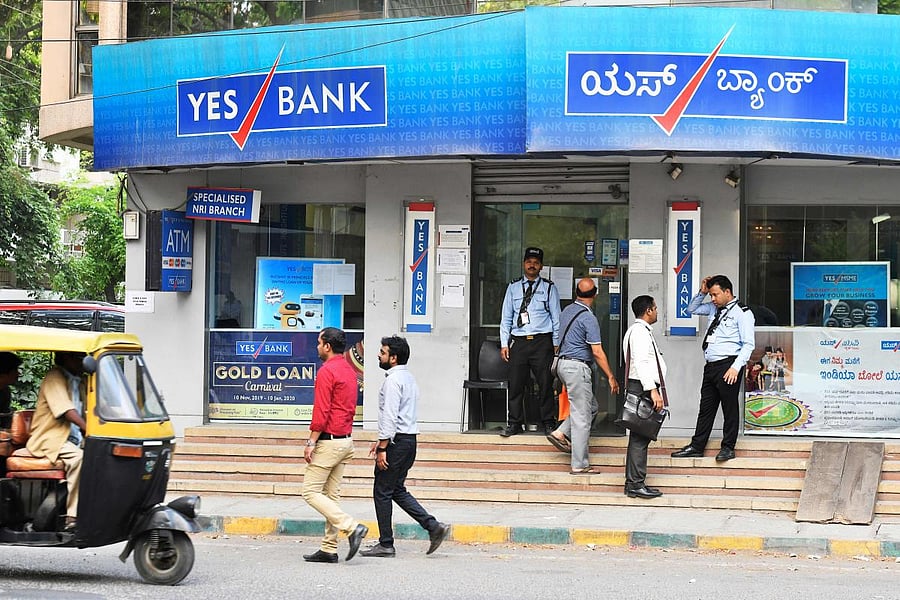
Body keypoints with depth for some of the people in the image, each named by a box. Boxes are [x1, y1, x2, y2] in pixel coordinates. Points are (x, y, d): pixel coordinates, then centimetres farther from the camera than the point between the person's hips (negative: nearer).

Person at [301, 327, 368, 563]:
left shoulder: (327, 371, -14)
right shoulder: (349, 371, 15)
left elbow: (321, 411, -19)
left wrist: (311, 442, -17)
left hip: (328, 441, -9)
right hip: (346, 441, 9)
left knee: (311, 492, -6)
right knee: (331, 494, 10)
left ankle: (352, 527, -16)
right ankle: (329, 549, 10)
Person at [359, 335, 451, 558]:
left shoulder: (393, 380, -15)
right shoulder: (408, 377, 16)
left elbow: (390, 416, -21)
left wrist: (383, 448, -20)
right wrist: (381, 440, 23)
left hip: (397, 441, -10)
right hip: (409, 439, 10)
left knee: (382, 491, 0)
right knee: (397, 490, 16)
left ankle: (386, 545, 4)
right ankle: (433, 526, 7)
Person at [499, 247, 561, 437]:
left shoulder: (549, 288, 7)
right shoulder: (513, 287, 11)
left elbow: (556, 317, 6)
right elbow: (506, 317, 12)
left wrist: (556, 344, 1)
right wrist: (504, 344, 6)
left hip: (542, 342, -2)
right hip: (518, 341, 2)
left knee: (545, 384, 0)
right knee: (515, 384, 2)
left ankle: (548, 423, 9)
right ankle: (515, 423, 11)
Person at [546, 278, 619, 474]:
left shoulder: (567, 311, 10)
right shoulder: (588, 318, -16)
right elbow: (597, 352, -17)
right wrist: (611, 377, -11)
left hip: (564, 363, 9)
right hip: (578, 367, -9)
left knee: (591, 407, 18)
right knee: (581, 417, -4)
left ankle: (561, 433, 10)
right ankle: (579, 465, -2)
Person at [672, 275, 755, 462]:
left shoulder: (742, 313, -5)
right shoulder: (714, 308, 17)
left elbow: (748, 344, -11)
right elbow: (692, 309, 32)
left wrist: (736, 367, -20)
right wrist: (702, 292, 15)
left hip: (728, 366, -8)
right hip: (711, 366, 8)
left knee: (730, 407, 1)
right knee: (706, 407, 11)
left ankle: (728, 447, 7)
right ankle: (696, 446, 15)